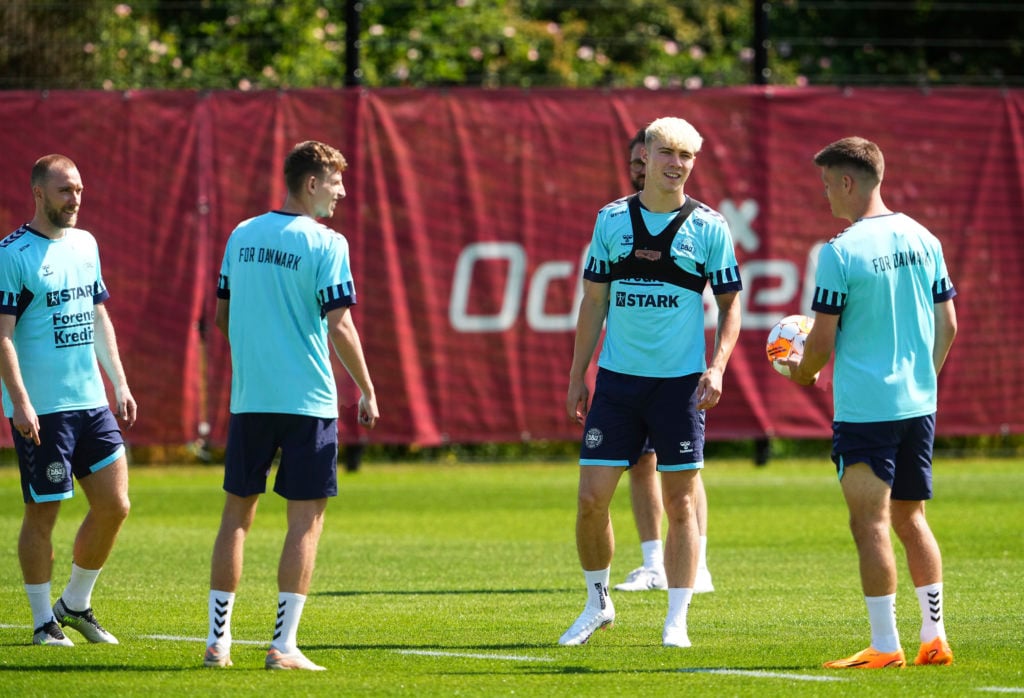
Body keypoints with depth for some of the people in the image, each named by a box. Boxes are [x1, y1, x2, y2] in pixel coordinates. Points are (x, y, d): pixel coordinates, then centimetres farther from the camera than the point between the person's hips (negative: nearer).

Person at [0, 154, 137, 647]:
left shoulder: (85, 245, 14)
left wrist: (120, 382, 17)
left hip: (92, 402, 7)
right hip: (40, 410, -7)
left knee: (114, 506, 4)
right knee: (42, 513, -1)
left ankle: (76, 605, 21)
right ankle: (44, 622, 9)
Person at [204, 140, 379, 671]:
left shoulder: (241, 236, 8)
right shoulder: (326, 244, -8)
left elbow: (221, 315, 14)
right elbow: (339, 326, -12)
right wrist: (367, 390, -2)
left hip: (248, 397, 5)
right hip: (308, 399, -5)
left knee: (237, 513, 12)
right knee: (306, 518, 1)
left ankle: (217, 640, 12)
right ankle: (284, 644, -4)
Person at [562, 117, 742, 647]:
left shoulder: (708, 226, 0)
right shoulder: (612, 220, 5)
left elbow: (730, 305, 3)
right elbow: (594, 300, 10)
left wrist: (716, 366, -11)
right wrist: (577, 375, 8)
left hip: (680, 381, -2)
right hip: (617, 379, 2)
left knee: (680, 501, -1)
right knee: (591, 496, -2)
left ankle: (676, 619, 6)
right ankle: (598, 603, 16)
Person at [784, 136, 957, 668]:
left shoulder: (840, 252, -13)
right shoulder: (923, 240, 7)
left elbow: (822, 341, -10)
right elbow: (947, 326, 11)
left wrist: (802, 371, 11)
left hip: (863, 407, -7)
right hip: (918, 404, 7)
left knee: (871, 525, -2)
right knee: (911, 519, 15)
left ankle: (885, 645, -3)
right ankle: (934, 638, 14)